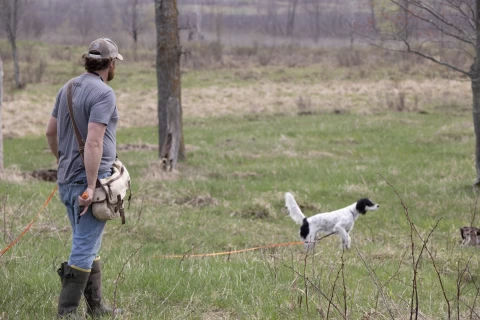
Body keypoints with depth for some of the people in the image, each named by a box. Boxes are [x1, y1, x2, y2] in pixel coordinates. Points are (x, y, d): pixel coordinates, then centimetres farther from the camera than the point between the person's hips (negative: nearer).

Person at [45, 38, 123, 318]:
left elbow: (51, 131, 19)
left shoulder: (68, 89, 11)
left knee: (90, 246, 17)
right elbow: (93, 142, -23)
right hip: (89, 178, -9)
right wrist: (91, 187, -23)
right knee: (84, 248, -4)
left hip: (66, 179, 9)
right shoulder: (104, 94, -15)